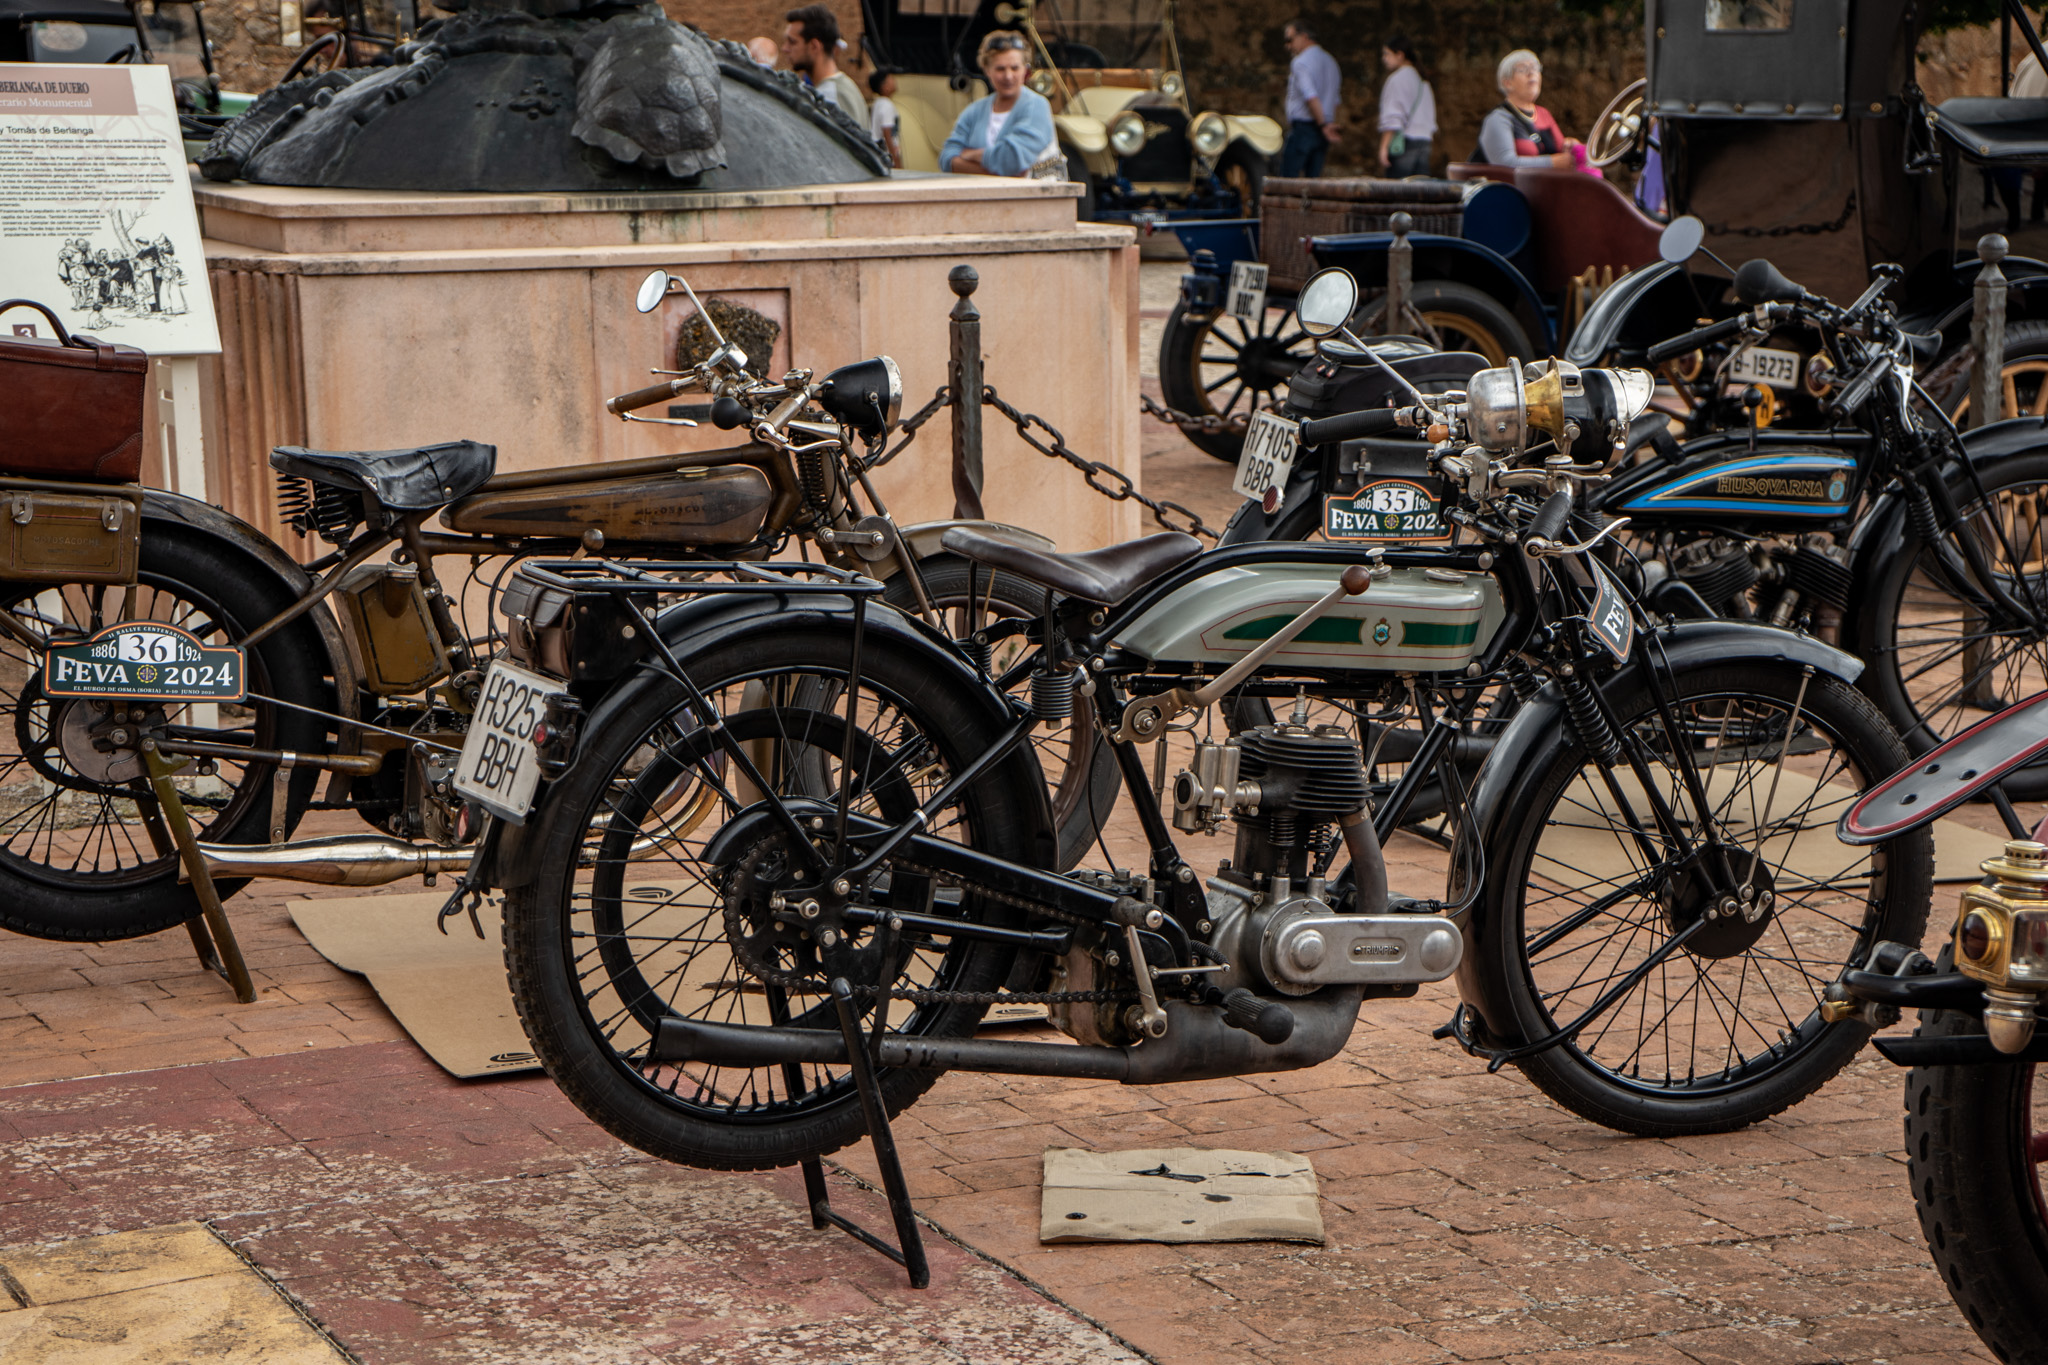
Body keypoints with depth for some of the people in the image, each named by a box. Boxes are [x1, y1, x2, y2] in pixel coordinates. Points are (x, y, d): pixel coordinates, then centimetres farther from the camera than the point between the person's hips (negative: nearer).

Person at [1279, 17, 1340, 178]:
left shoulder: (1300, 63, -11)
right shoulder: (1330, 61, 16)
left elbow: (1311, 97, -21)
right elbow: (1334, 101, 19)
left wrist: (1323, 125, -18)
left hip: (1302, 127, -8)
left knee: (1287, 179, -6)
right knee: (1313, 180, 7)